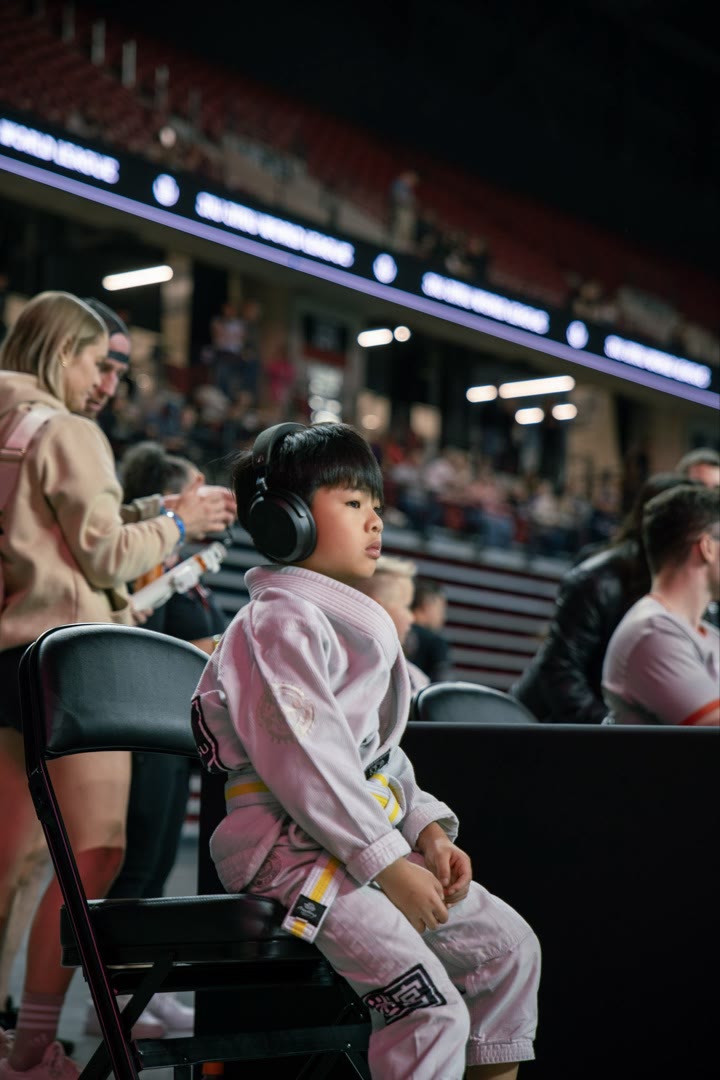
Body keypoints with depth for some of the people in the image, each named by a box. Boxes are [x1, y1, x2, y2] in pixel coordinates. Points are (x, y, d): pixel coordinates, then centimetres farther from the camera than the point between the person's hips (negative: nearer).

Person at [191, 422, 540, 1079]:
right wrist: (389, 864, -21)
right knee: (434, 1009, -21)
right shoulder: (280, 623, -13)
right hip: (295, 851, -10)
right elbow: (306, 762, -22)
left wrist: (427, 828, 4)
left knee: (510, 946, 8)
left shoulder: (356, 622, 18)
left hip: (380, 846, 10)